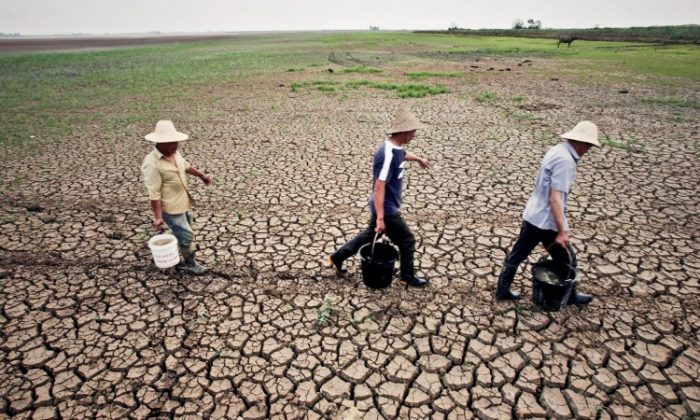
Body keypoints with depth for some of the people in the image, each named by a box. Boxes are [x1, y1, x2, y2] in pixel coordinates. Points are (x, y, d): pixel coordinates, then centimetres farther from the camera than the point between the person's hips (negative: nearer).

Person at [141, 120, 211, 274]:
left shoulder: (174, 154, -1)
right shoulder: (152, 164, -27)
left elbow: (186, 166, 20)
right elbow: (154, 193, -26)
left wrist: (202, 176, 30)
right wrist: (158, 217, -26)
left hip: (183, 203, 9)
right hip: (170, 208, -9)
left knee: (181, 234, 23)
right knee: (187, 236, 1)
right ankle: (190, 264, 22)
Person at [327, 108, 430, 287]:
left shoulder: (397, 147, 2)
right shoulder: (387, 155, -28)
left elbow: (403, 154, 30)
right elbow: (379, 187, -32)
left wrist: (418, 159, 48)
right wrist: (380, 218, -34)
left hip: (386, 206, 10)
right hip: (386, 209, -10)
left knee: (370, 234, 23)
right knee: (407, 241, 7)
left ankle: (337, 258, 33)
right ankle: (407, 277, 28)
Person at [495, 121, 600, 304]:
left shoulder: (557, 150, 7)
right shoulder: (565, 160, -22)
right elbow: (555, 198, -26)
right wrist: (562, 232, -24)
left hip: (532, 215, 9)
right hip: (547, 221, -9)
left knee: (517, 254, 14)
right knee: (567, 260, 14)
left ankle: (502, 289, 25)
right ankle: (570, 295, 35)